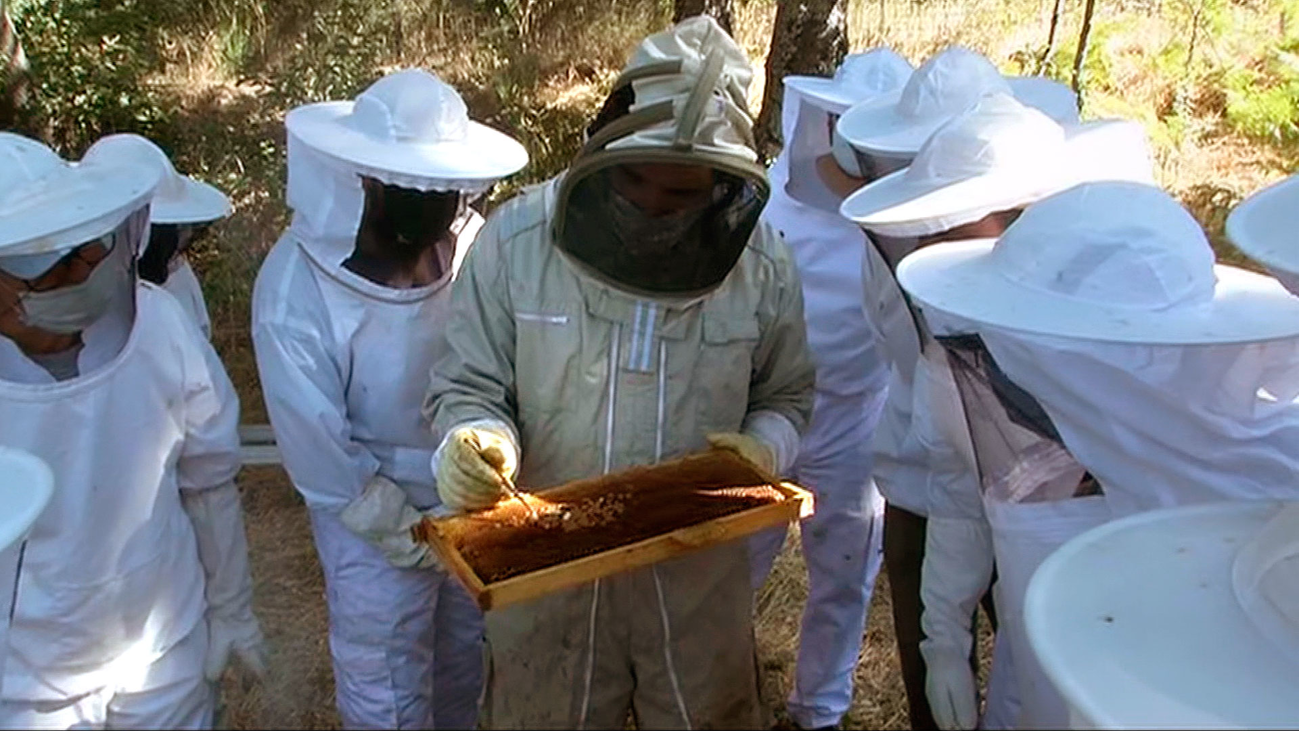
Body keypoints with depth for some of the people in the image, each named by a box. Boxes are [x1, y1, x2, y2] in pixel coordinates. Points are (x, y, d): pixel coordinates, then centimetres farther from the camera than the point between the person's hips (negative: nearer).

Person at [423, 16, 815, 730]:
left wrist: (765, 446, -16)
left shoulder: (762, 265, -10)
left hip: (697, 570, 1)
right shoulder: (514, 240, -15)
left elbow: (785, 395, 5)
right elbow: (468, 386, -6)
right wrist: (474, 443, -28)